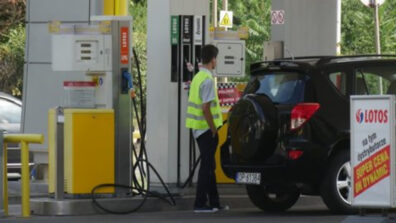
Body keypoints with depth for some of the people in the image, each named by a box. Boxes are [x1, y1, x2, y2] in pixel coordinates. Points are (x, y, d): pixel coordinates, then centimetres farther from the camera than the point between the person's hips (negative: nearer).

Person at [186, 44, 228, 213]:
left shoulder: (198, 77, 13)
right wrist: (213, 129, -16)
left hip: (199, 128, 10)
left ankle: (214, 202, 20)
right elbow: (205, 108, -22)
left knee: (209, 166, 14)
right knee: (207, 166, -4)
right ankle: (200, 204, -3)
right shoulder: (207, 79, -17)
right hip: (206, 129, -10)